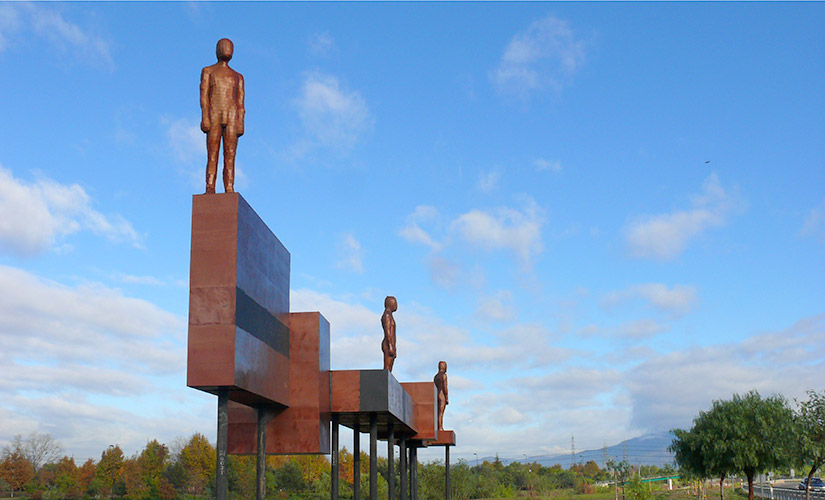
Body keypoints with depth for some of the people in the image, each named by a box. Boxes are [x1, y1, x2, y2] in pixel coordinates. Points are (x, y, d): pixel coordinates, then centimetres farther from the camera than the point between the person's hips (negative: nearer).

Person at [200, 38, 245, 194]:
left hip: (231, 117, 2)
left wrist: (240, 123, 0)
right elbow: (204, 95, 4)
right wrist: (205, 117, -11)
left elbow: (240, 103, 15)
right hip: (214, 115, -2)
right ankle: (210, 190, -16)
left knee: (230, 157, -7)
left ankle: (230, 190, -13)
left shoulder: (238, 76, 25)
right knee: (212, 156, -10)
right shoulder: (208, 71, 17)